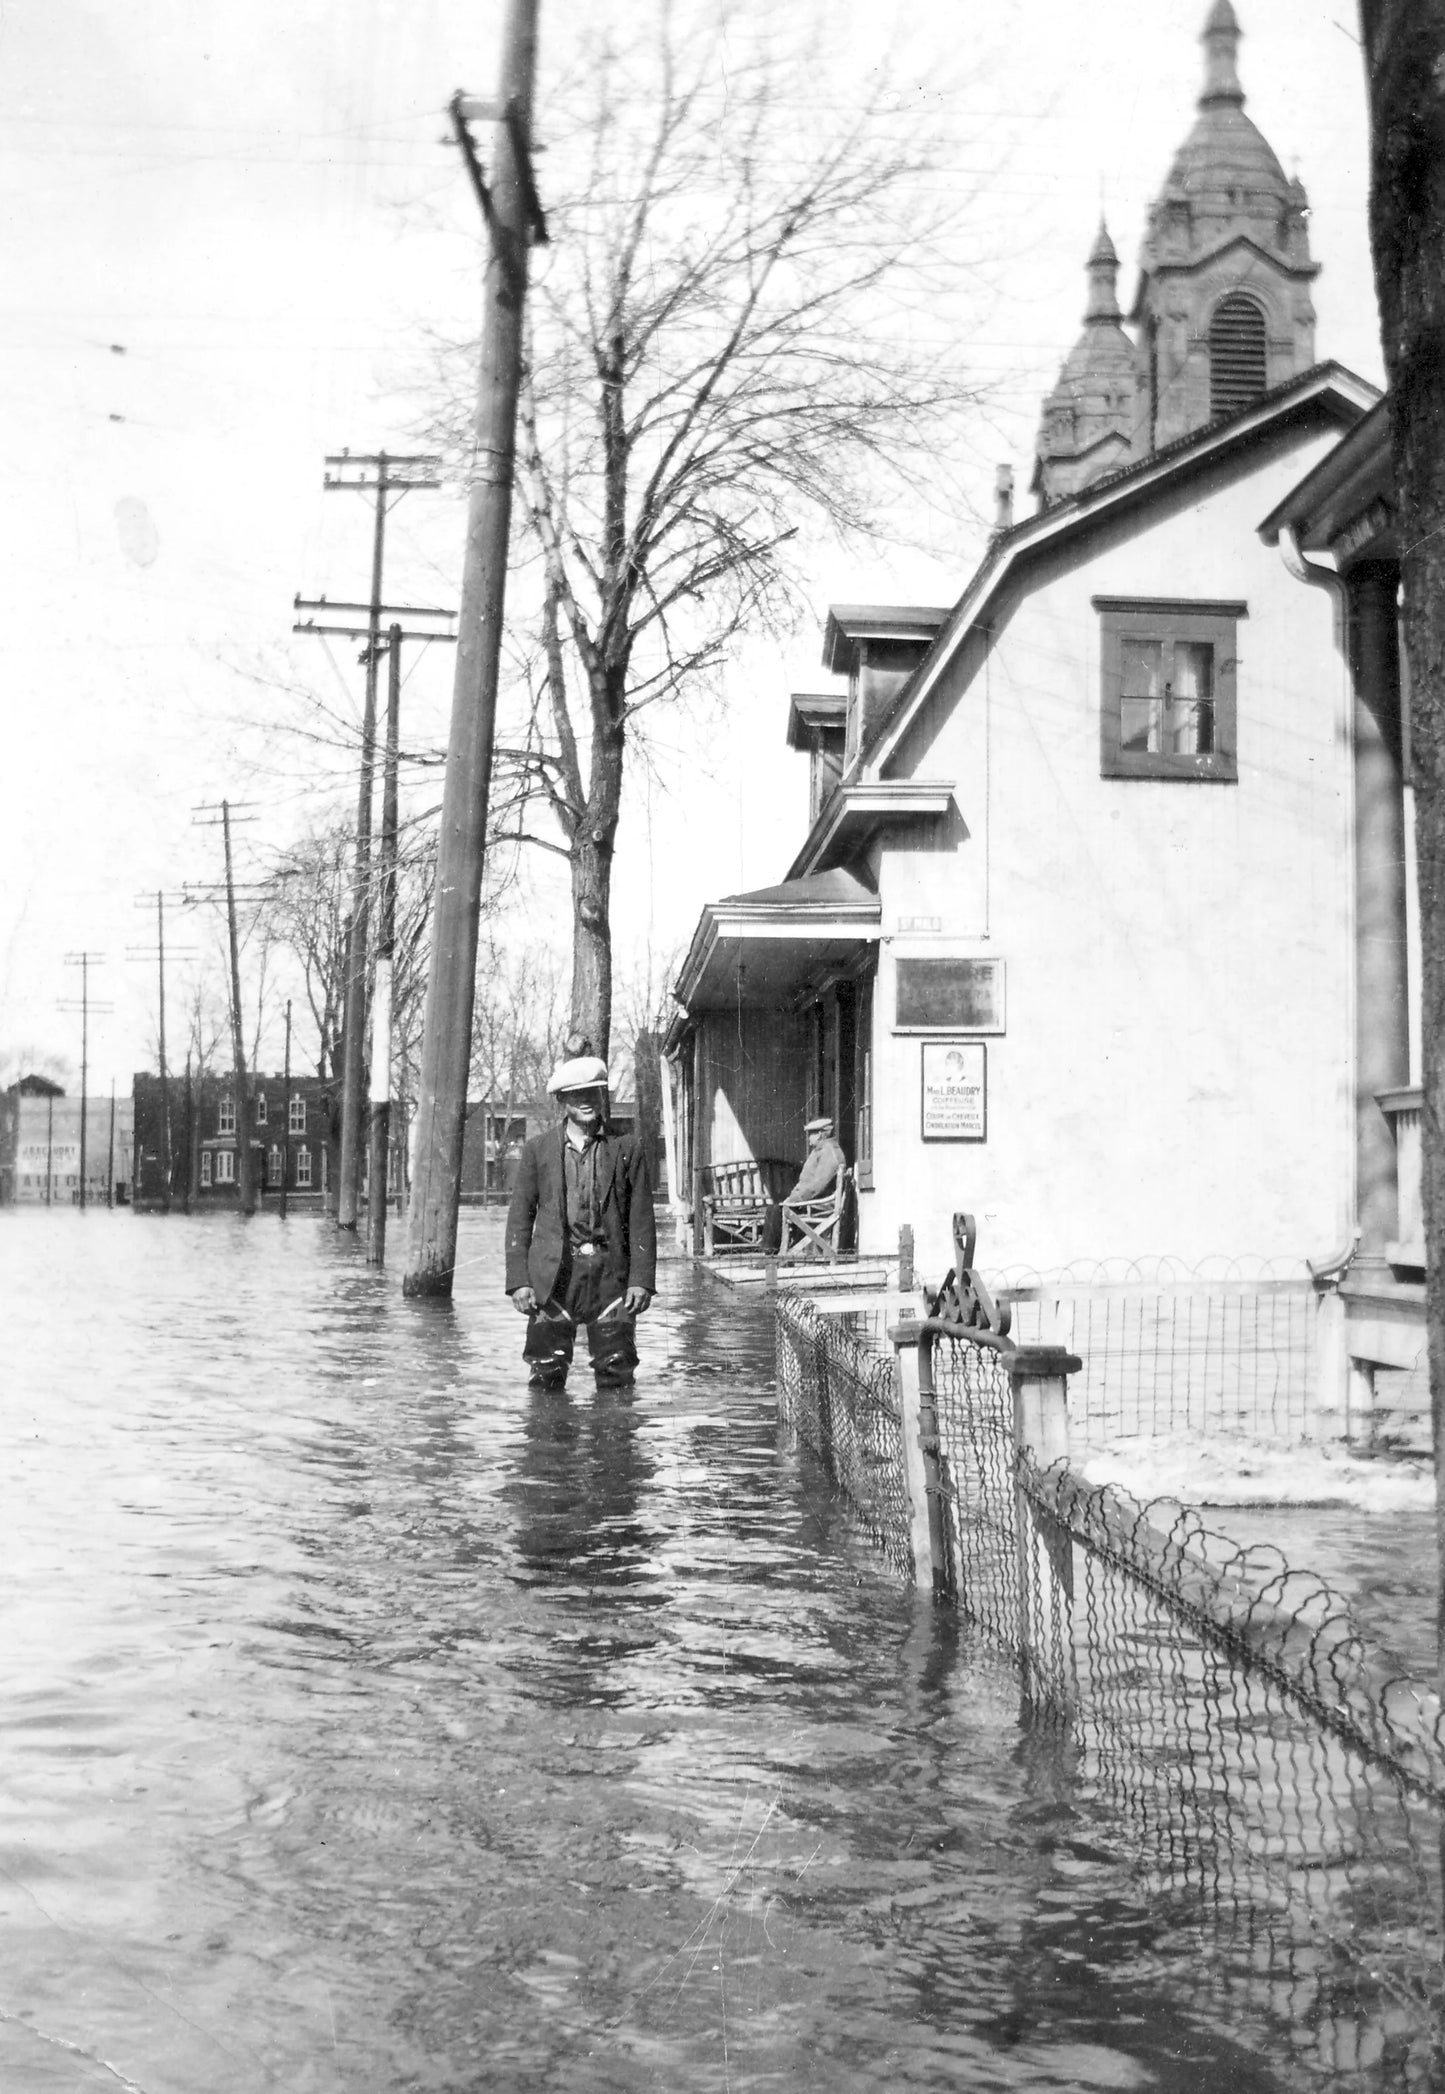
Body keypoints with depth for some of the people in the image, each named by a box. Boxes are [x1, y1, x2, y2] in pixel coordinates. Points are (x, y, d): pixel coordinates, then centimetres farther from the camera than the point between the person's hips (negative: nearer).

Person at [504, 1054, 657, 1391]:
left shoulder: (627, 1148, 7)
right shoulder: (538, 1149, 8)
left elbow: (642, 1220, 4)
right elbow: (519, 1217, 7)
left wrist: (642, 1280, -4)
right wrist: (518, 1280, -2)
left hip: (611, 1274, 0)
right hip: (553, 1276, 0)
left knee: (616, 1376, -1)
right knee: (547, 1377, -2)